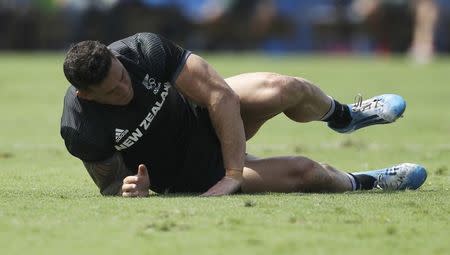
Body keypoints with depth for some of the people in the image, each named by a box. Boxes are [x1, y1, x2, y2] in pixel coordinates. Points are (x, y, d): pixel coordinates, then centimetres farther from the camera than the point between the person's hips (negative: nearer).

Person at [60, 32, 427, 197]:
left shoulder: (145, 48, -28)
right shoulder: (80, 130, -31)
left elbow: (221, 95, -25)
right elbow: (110, 185, -11)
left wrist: (233, 174, -29)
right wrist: (128, 191, -37)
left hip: (204, 118, 3)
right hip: (187, 174, -3)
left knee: (284, 89, -19)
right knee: (302, 171, -15)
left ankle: (345, 116, 20)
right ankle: (364, 182, 22)